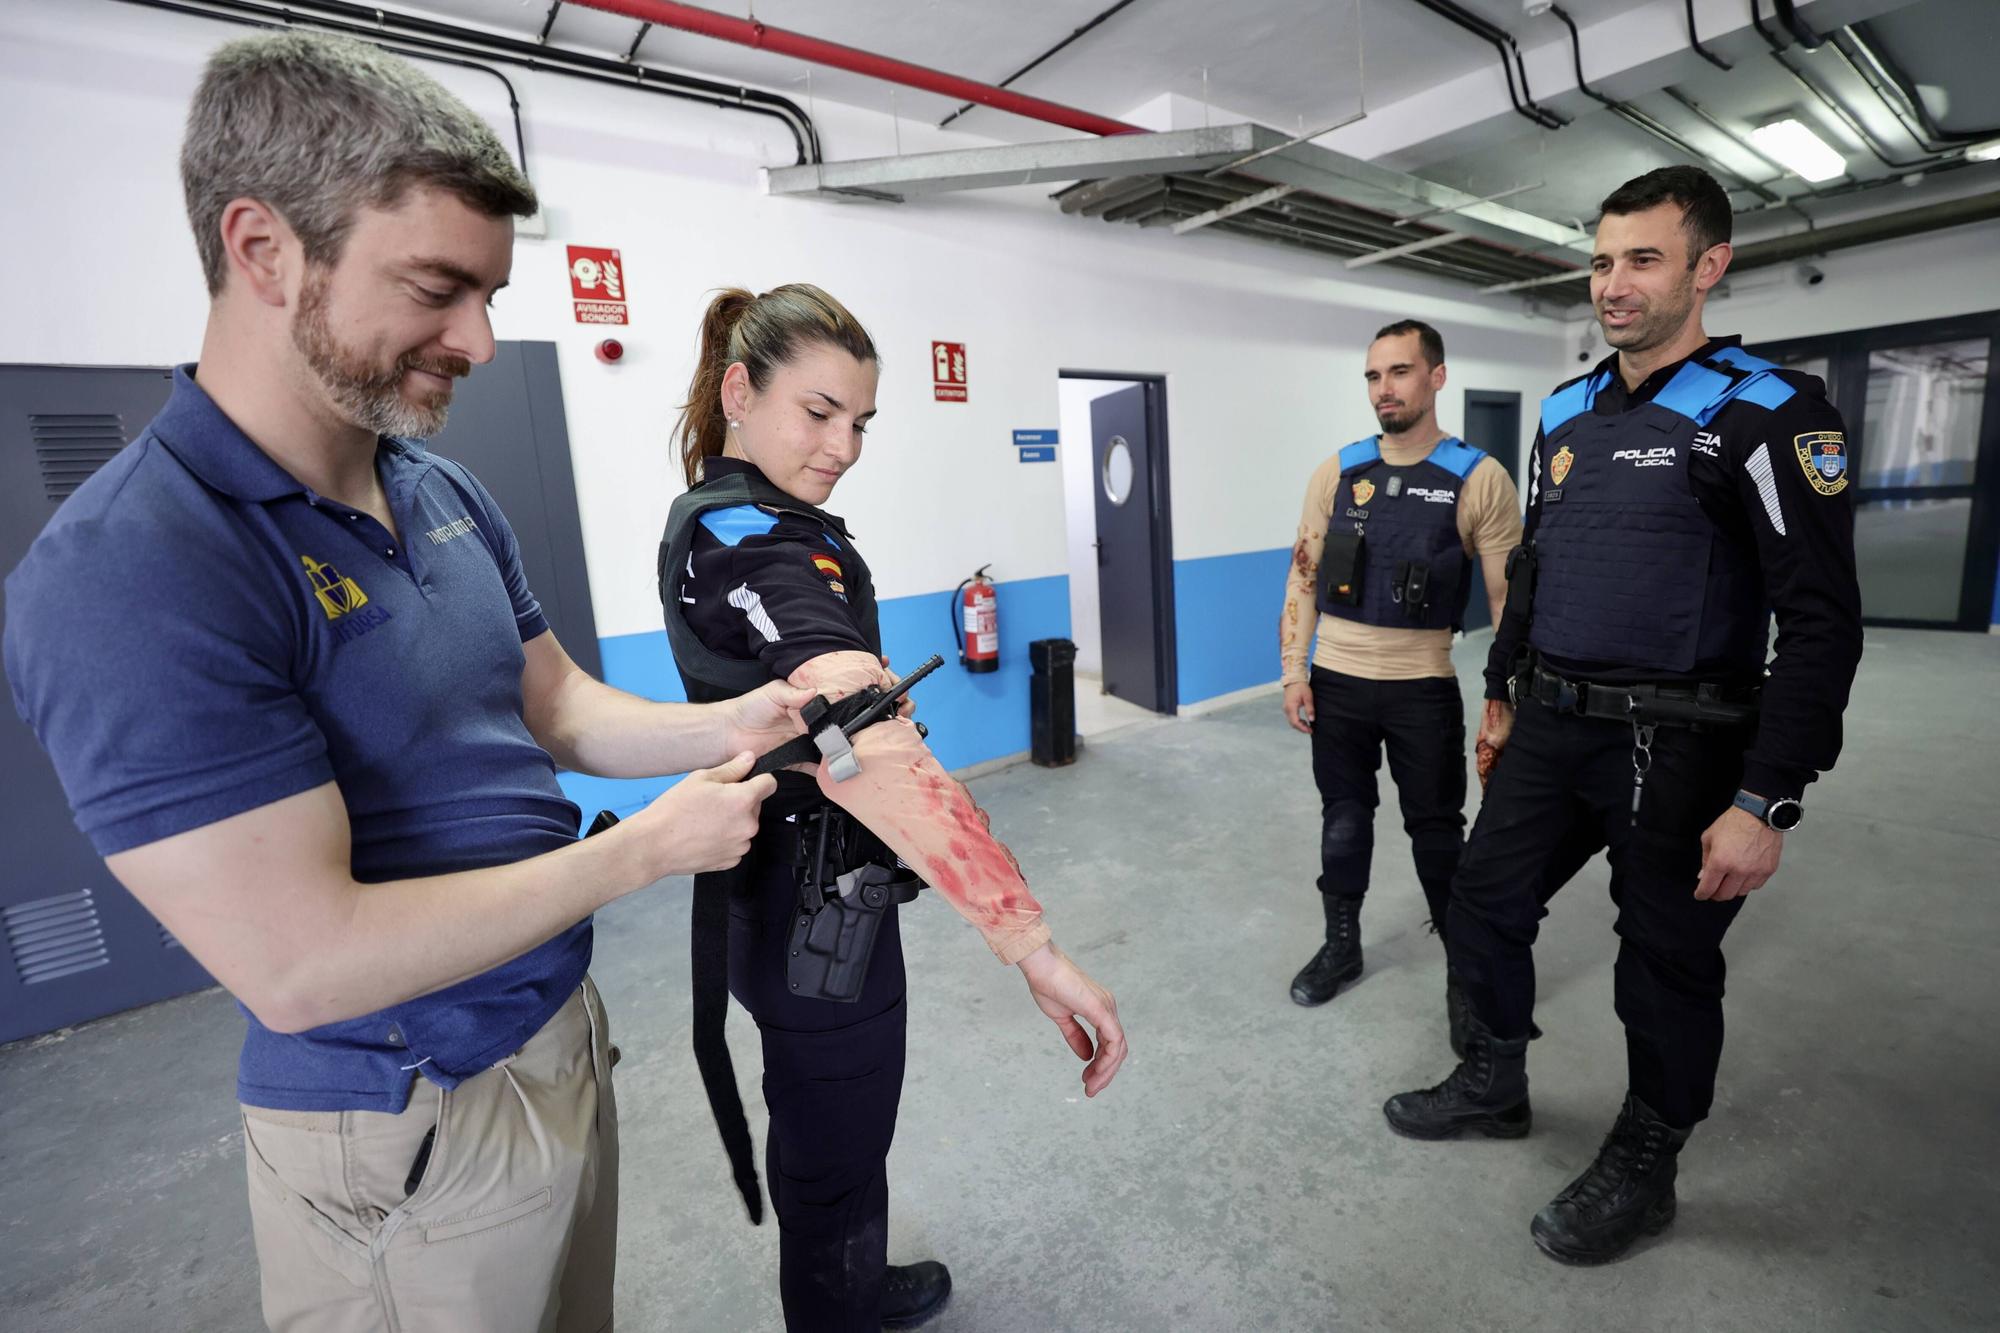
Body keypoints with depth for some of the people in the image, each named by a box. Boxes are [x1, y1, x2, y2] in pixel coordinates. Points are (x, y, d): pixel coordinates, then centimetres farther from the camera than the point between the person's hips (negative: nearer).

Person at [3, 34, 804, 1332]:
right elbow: (304, 964, -27)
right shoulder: (128, 575, -25)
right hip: (408, 1137, -6)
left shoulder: (448, 494, -1)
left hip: (565, 1035, 7)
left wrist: (720, 725, -11)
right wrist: (644, 848, -22)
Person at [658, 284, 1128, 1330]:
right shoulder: (764, 540, -27)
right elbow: (862, 753, -42)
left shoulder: (707, 520, 7)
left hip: (772, 890, 11)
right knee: (837, 1162, 14)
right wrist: (1036, 950, -44)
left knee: (820, 1135, 30)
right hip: (820, 910, -10)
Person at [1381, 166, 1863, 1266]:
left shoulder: (1765, 414, -11)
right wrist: (1504, 697, 18)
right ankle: (1495, 1084, 36)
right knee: (1484, 900, 12)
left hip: (1677, 745, -6)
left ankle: (1644, 1163, 33)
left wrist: (1766, 803, -19)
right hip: (1550, 723, 6)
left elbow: (1822, 624, -14)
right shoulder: (1565, 413, 9)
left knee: (1667, 959, 10)